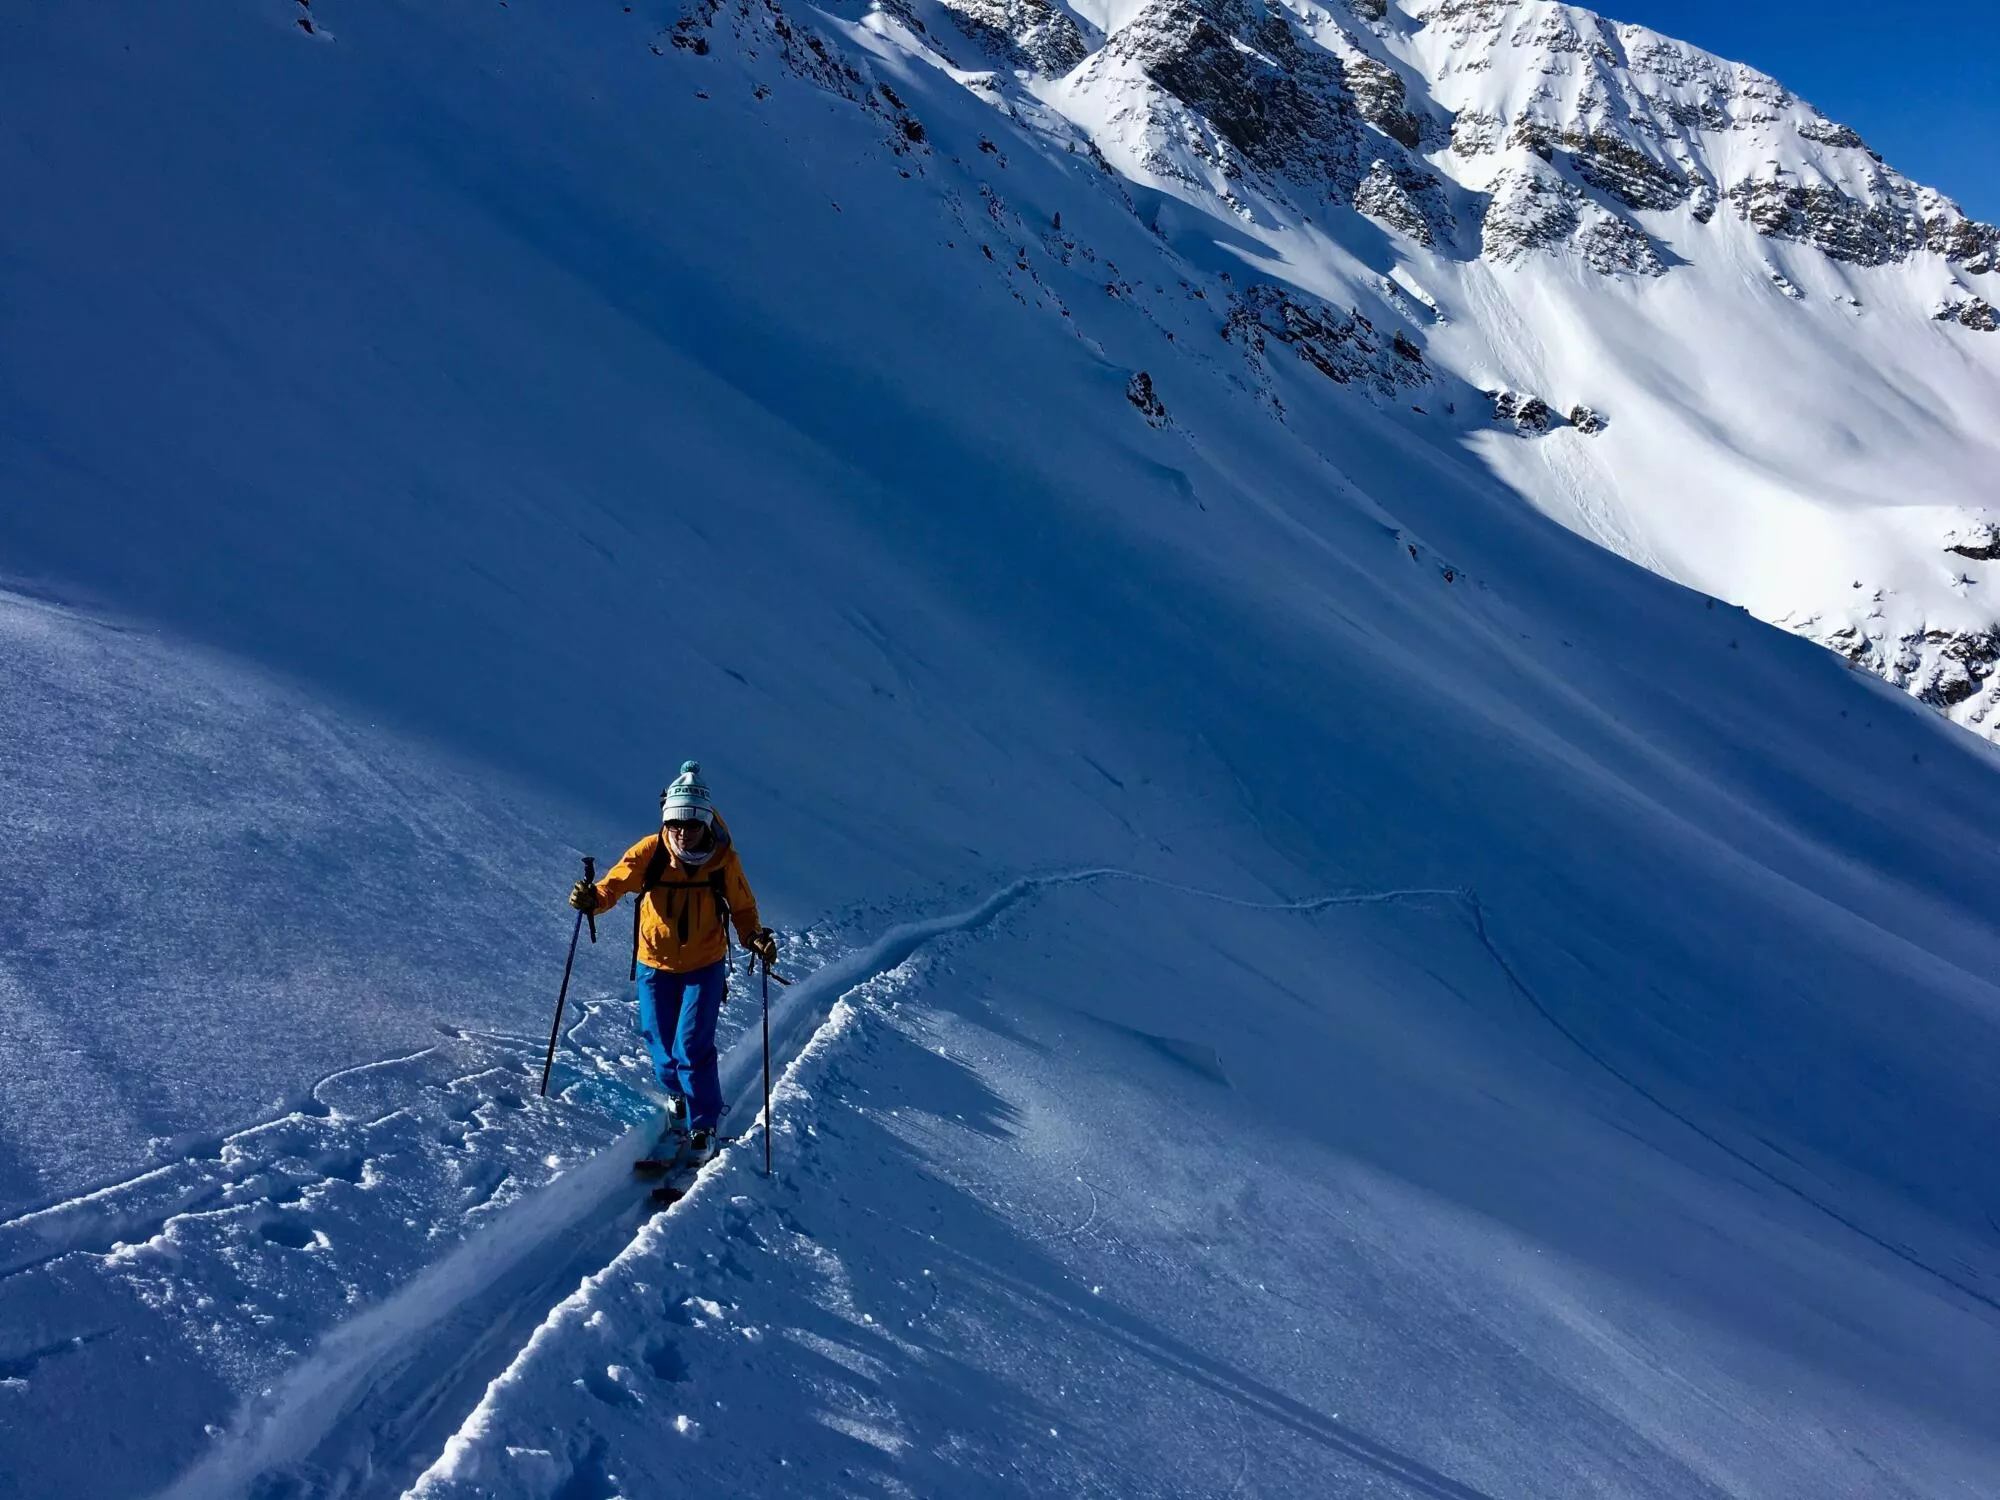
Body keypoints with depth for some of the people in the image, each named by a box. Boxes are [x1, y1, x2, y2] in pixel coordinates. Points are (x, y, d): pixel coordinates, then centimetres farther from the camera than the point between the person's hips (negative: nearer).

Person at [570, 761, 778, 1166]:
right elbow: (614, 884, -13)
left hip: (704, 966, -2)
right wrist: (592, 898, -36)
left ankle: (704, 1128, 10)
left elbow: (742, 908, -3)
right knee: (661, 1045, 10)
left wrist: (755, 937, -21)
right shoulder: (649, 852, -15)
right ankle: (677, 1100, 41)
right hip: (655, 965, 2)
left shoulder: (723, 858, -14)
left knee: (692, 1049, -9)